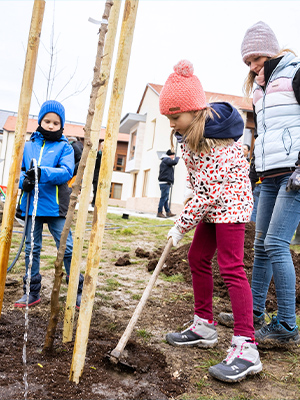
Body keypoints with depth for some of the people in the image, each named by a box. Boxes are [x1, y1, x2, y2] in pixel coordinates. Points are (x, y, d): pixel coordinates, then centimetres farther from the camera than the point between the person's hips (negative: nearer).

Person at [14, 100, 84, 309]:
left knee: (67, 248, -1)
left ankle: (78, 291, 13)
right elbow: (19, 169, 12)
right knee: (32, 248, 11)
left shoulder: (64, 147, 1)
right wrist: (24, 180, -11)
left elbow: (67, 172, -14)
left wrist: (42, 173, -29)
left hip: (55, 206, -3)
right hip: (32, 205, 4)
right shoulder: (29, 145, 11)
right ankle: (32, 292, 24)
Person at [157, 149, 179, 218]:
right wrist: (177, 158, -3)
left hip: (165, 183, 11)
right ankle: (159, 213, -9)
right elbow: (174, 162, -19)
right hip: (165, 182, -11)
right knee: (163, 198, -10)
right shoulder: (166, 159, -7)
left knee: (166, 199, 12)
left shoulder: (165, 161, 24)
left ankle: (168, 212, 16)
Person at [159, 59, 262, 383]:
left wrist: (182, 225, -19)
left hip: (230, 203, -10)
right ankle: (204, 327, 24)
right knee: (197, 258, 12)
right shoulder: (190, 131, 2)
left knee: (231, 267, -14)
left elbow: (210, 192, -27)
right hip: (212, 206, 10)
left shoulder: (218, 141, -28)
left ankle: (245, 348, -12)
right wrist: (191, 208, 11)